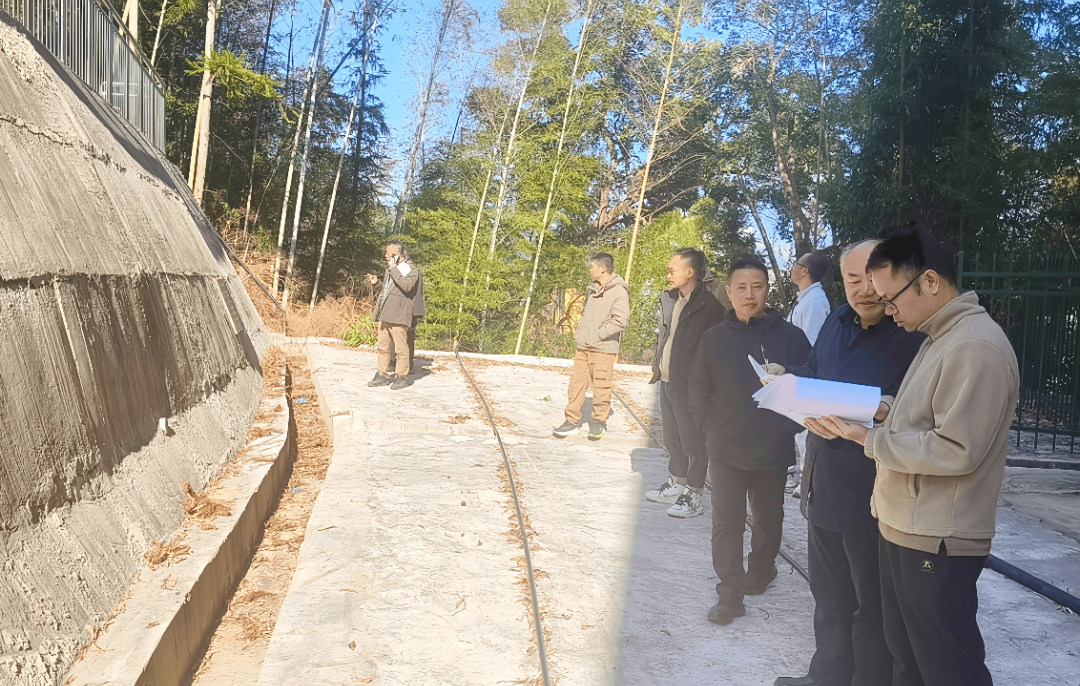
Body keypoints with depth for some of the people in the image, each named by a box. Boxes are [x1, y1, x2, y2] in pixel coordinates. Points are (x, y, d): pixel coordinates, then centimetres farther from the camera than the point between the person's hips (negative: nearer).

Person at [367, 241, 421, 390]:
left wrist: (394, 269, -18)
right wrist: (377, 281, 14)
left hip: (398, 315, -9)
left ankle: (401, 377, 5)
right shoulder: (390, 268, 20)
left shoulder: (411, 269, -6)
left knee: (400, 347, -4)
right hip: (384, 313, 9)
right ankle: (383, 375, 18)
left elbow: (406, 286, -23)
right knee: (382, 346, 10)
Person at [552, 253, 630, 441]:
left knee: (601, 387, 2)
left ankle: (599, 422, 16)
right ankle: (572, 420, 15)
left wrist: (598, 334, -15)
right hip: (583, 346, 7)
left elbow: (620, 321, -18)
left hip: (603, 348, -7)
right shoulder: (593, 288, 13)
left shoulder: (619, 291, -12)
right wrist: (580, 332, 12)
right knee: (577, 383, 7)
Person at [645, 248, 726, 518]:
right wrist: (657, 365, 12)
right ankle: (676, 483, 33)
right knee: (672, 438, 19)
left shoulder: (709, 305, -15)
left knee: (693, 442, 2)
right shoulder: (668, 299, 9)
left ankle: (694, 495, 11)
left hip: (690, 385, -8)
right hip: (667, 381, 8)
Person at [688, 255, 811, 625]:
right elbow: (699, 390, 5)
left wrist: (789, 426, -7)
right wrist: (712, 427, -2)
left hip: (773, 449, 0)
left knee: (769, 517, 17)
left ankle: (760, 572, 39)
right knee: (726, 522, 1)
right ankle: (730, 594, 10)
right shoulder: (714, 338, -1)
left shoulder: (790, 336, -5)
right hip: (726, 450, 0)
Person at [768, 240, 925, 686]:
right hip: (825, 478, 8)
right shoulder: (837, 322, 8)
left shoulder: (913, 334, -15)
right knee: (828, 593, 23)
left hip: (872, 491, -8)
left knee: (872, 603, 8)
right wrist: (786, 379, 4)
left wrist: (890, 410, -35)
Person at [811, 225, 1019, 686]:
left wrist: (870, 439, -17)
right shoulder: (938, 339, 13)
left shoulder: (976, 346, -19)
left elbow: (956, 450, -24)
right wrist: (856, 426, 3)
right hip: (903, 528, 10)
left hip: (935, 543, -10)